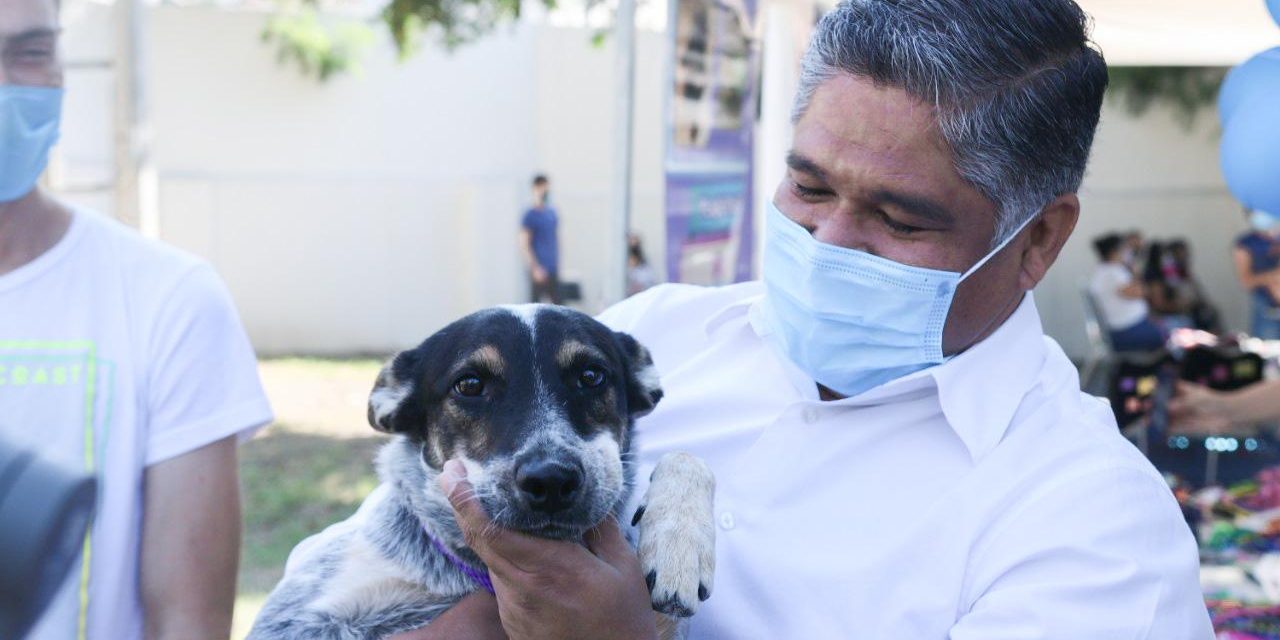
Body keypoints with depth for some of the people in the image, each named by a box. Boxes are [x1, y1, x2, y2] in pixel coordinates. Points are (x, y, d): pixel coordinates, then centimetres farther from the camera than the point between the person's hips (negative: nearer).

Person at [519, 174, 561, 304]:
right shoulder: (530, 215, -8)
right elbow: (524, 245, -12)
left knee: (557, 302, 7)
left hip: (553, 269, 7)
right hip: (539, 269, -7)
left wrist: (557, 262, 13)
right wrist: (535, 268, -16)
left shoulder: (552, 213, 12)